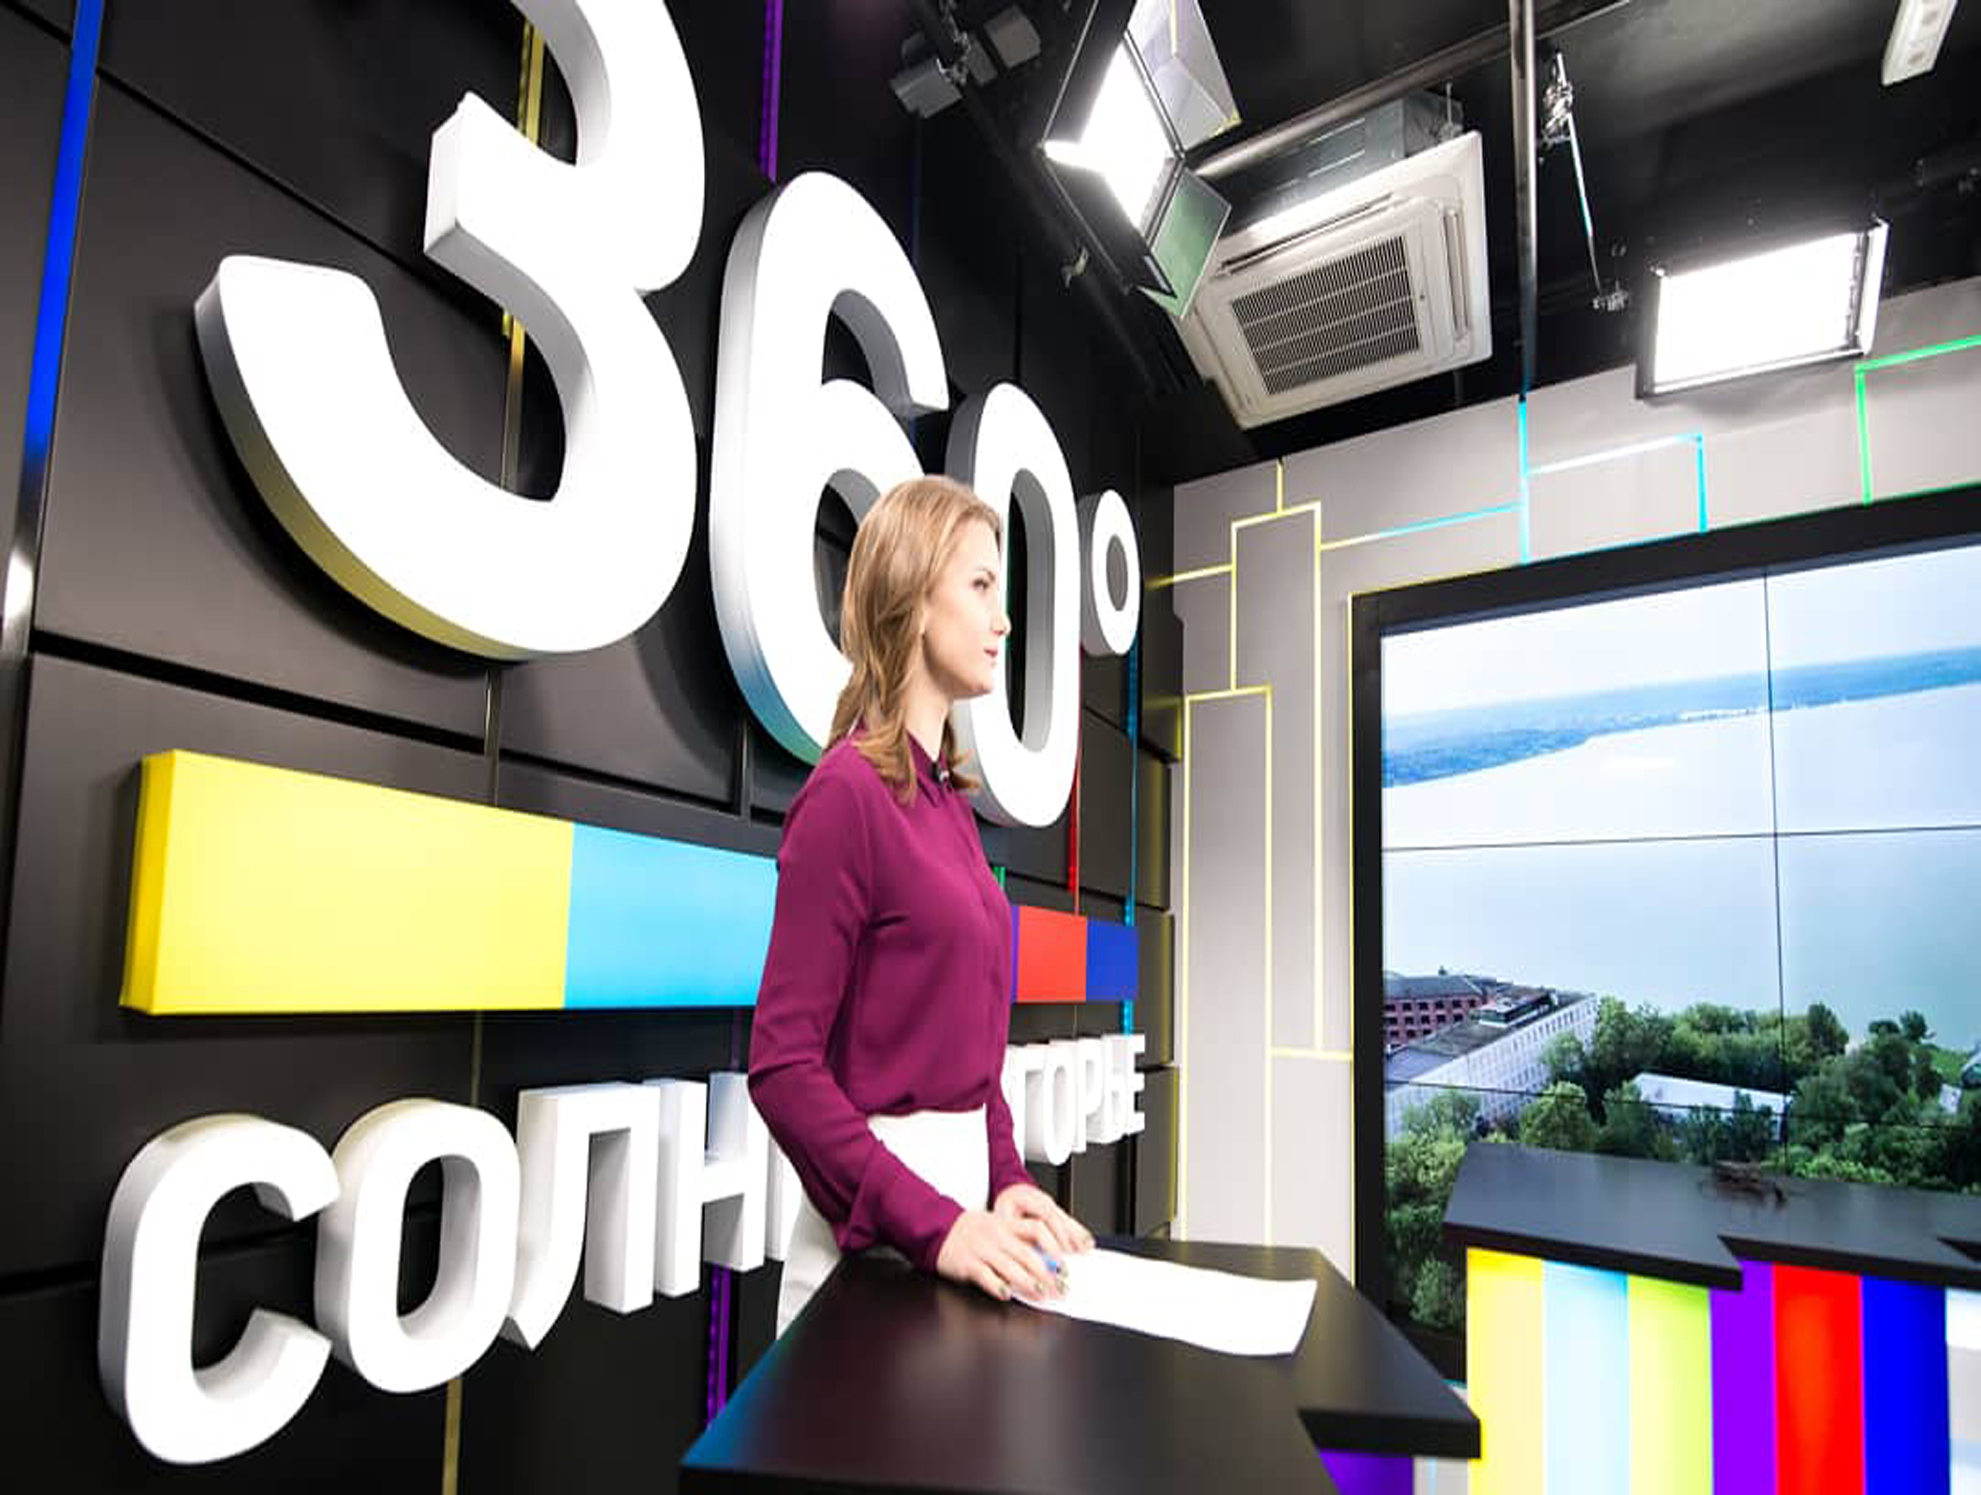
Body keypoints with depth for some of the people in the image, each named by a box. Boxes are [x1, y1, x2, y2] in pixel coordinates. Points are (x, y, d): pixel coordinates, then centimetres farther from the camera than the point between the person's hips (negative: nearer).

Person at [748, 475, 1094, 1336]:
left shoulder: (944, 795, 6)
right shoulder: (848, 791, -18)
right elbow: (782, 1066, -19)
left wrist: (1005, 1181, 2)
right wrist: (930, 1225, -22)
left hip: (958, 1180, 7)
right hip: (877, 1224, -7)